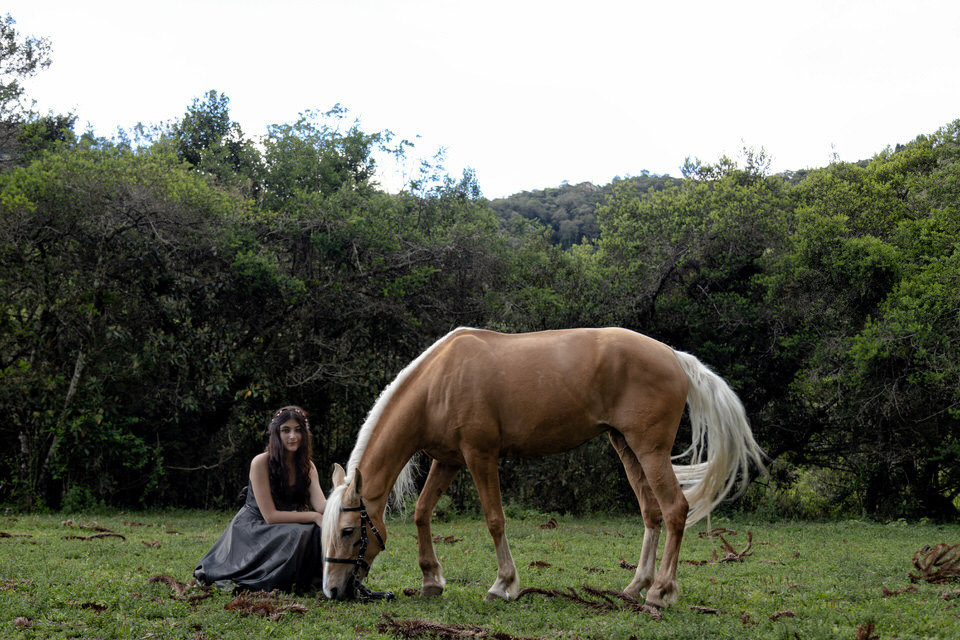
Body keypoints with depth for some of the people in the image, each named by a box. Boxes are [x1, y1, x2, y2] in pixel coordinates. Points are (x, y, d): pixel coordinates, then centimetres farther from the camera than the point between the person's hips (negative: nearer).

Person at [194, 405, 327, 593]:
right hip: (251, 530, -6)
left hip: (284, 525, 6)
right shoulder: (261, 463, -17)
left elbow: (321, 505, -14)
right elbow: (270, 515, -21)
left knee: (320, 531, -23)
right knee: (299, 534, -33)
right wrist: (313, 516, -28)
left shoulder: (307, 466, 1)